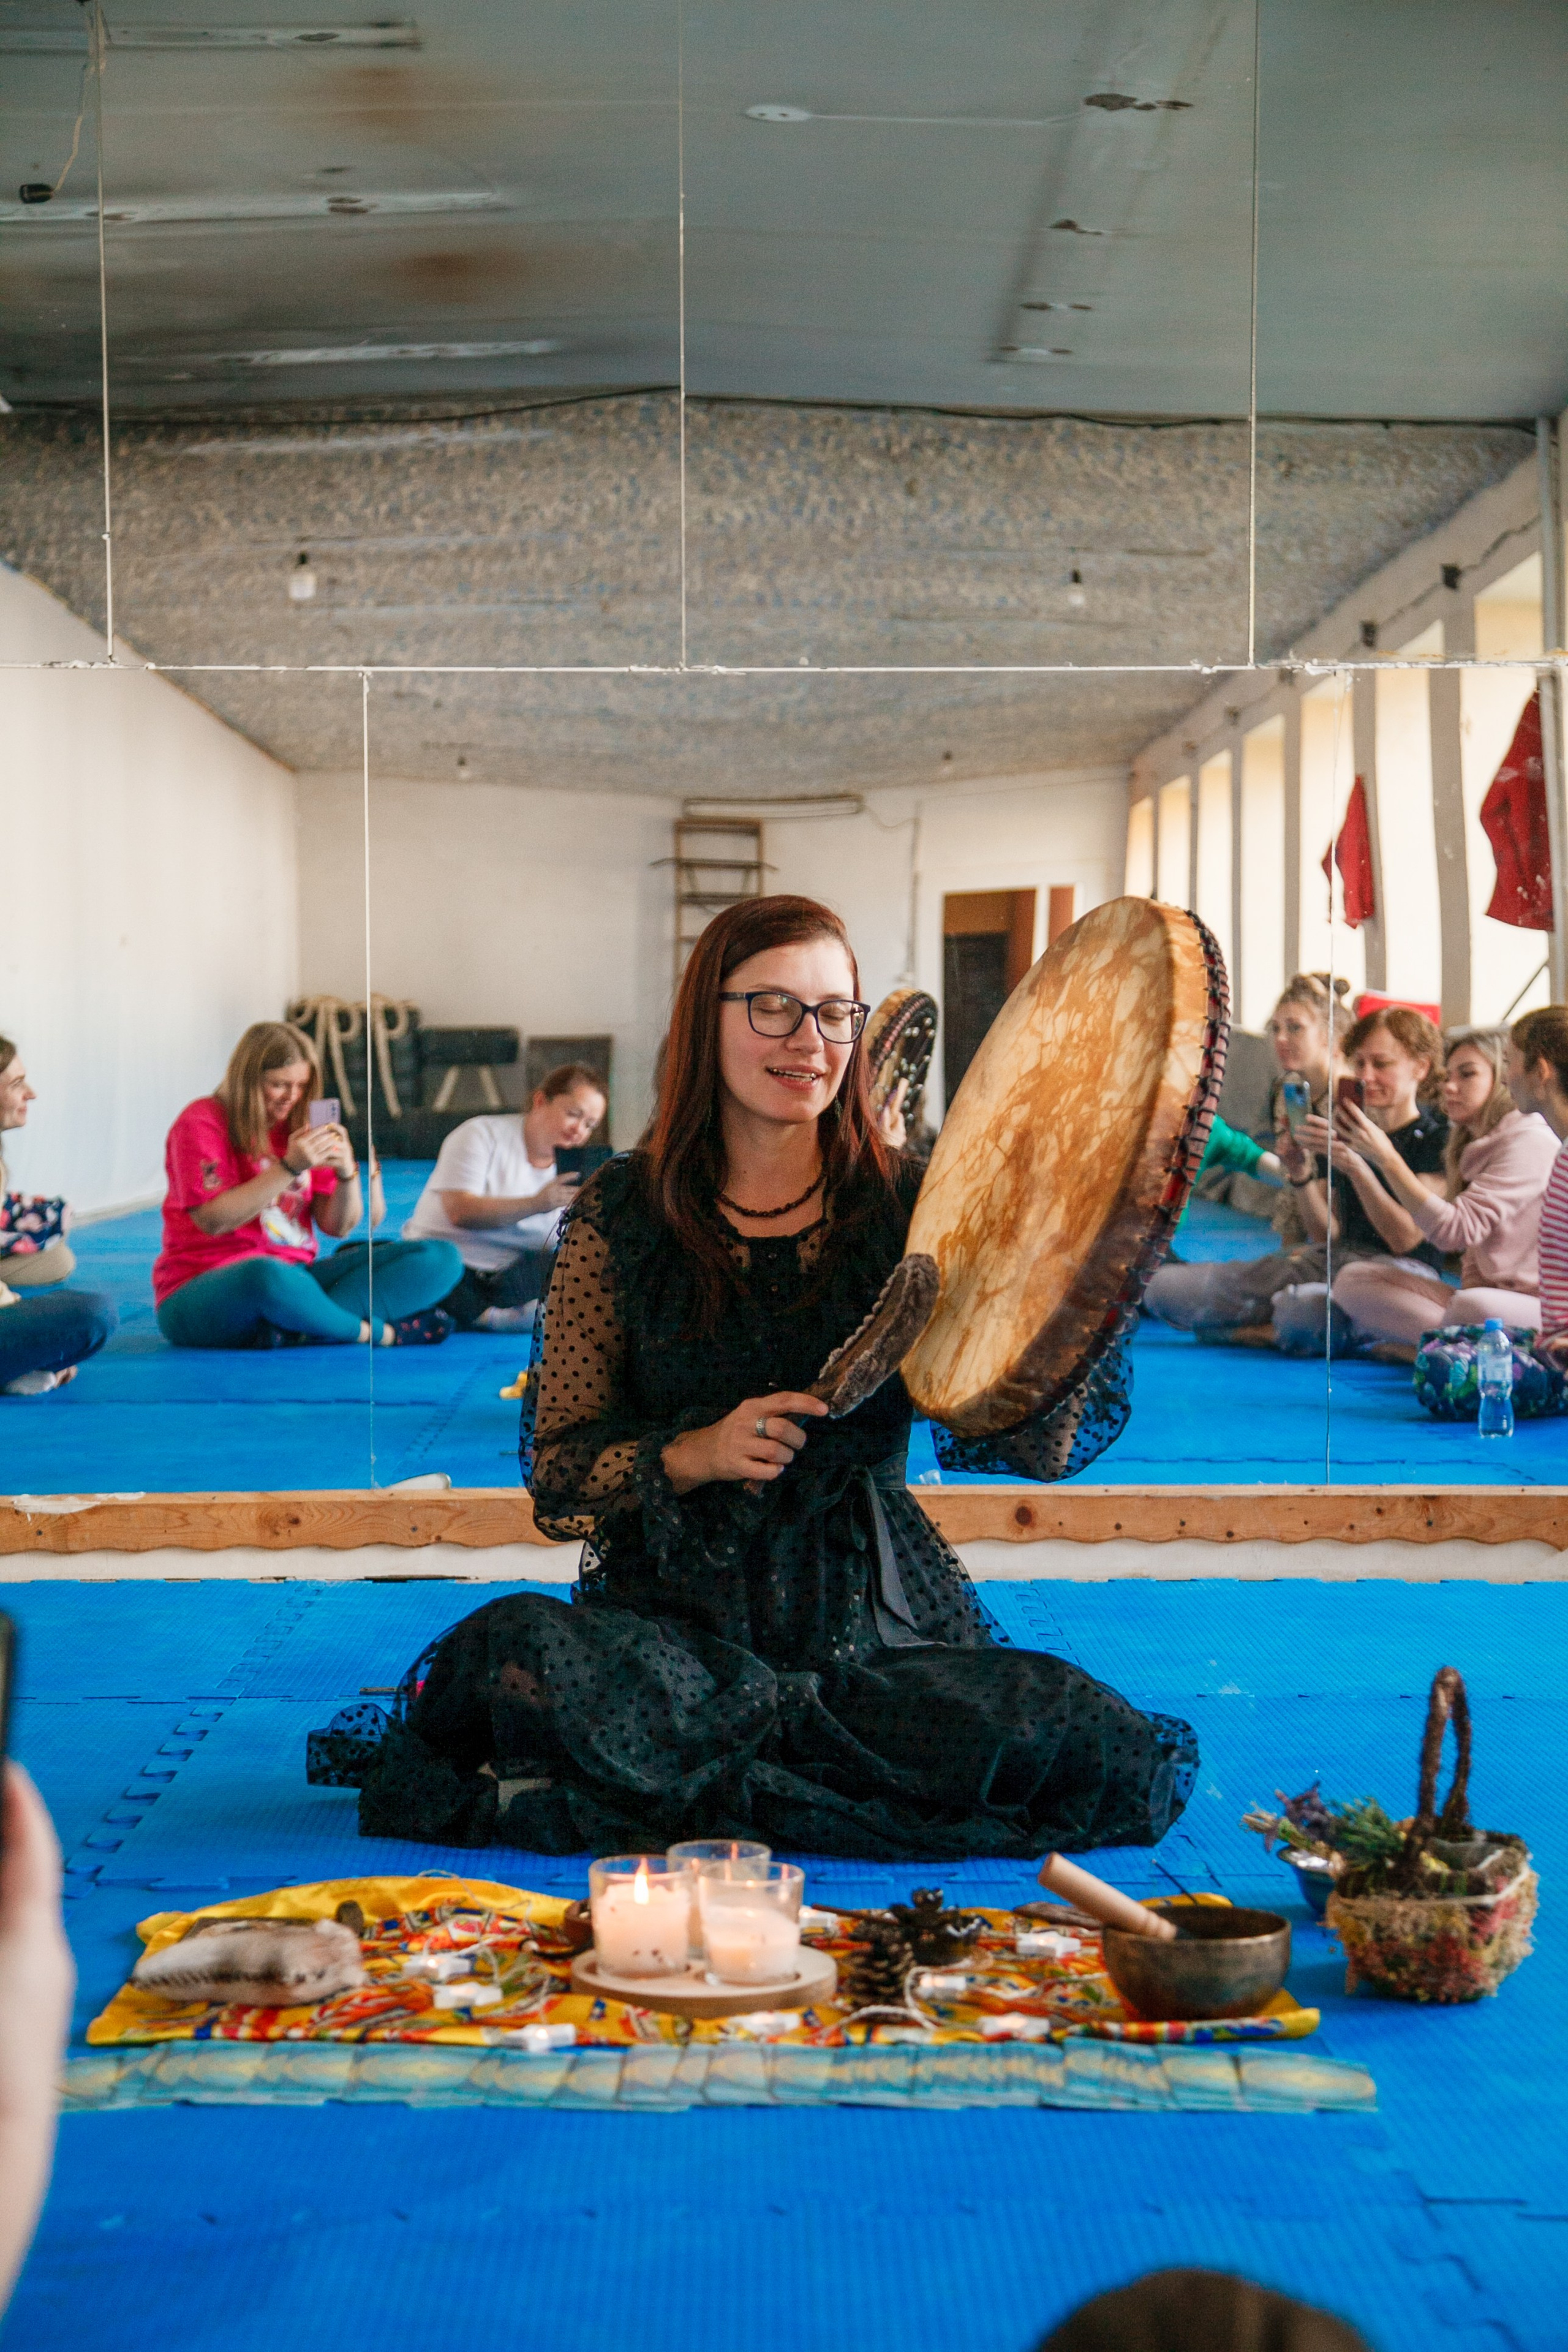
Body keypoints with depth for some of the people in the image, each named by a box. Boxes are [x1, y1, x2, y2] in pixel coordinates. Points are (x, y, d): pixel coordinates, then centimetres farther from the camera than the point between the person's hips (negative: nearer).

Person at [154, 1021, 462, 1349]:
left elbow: (339, 1227, 9)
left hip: (295, 1277, 7)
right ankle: (381, 1332, -18)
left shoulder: (302, 1131, 13)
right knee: (268, 1274, -45)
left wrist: (346, 1172, -11)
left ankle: (301, 1328, -30)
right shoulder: (202, 1122, -3)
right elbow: (214, 1220, -15)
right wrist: (289, 1168, -19)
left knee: (441, 1258, -9)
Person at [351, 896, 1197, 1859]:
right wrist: (694, 1454, -14)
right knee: (526, 1643, -35)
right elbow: (557, 1472, 3)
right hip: (673, 1617, -1)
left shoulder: (905, 1204, 6)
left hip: (881, 1623, 2)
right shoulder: (624, 1213, 6)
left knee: (1125, 1764, -25)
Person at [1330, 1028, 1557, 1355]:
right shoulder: (1471, 1147, 16)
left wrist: (1386, 1159, -19)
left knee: (1473, 1308, -43)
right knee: (1354, 1280, -6)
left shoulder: (1530, 1141, -13)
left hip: (1539, 1304, -9)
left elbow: (1454, 1231, -22)